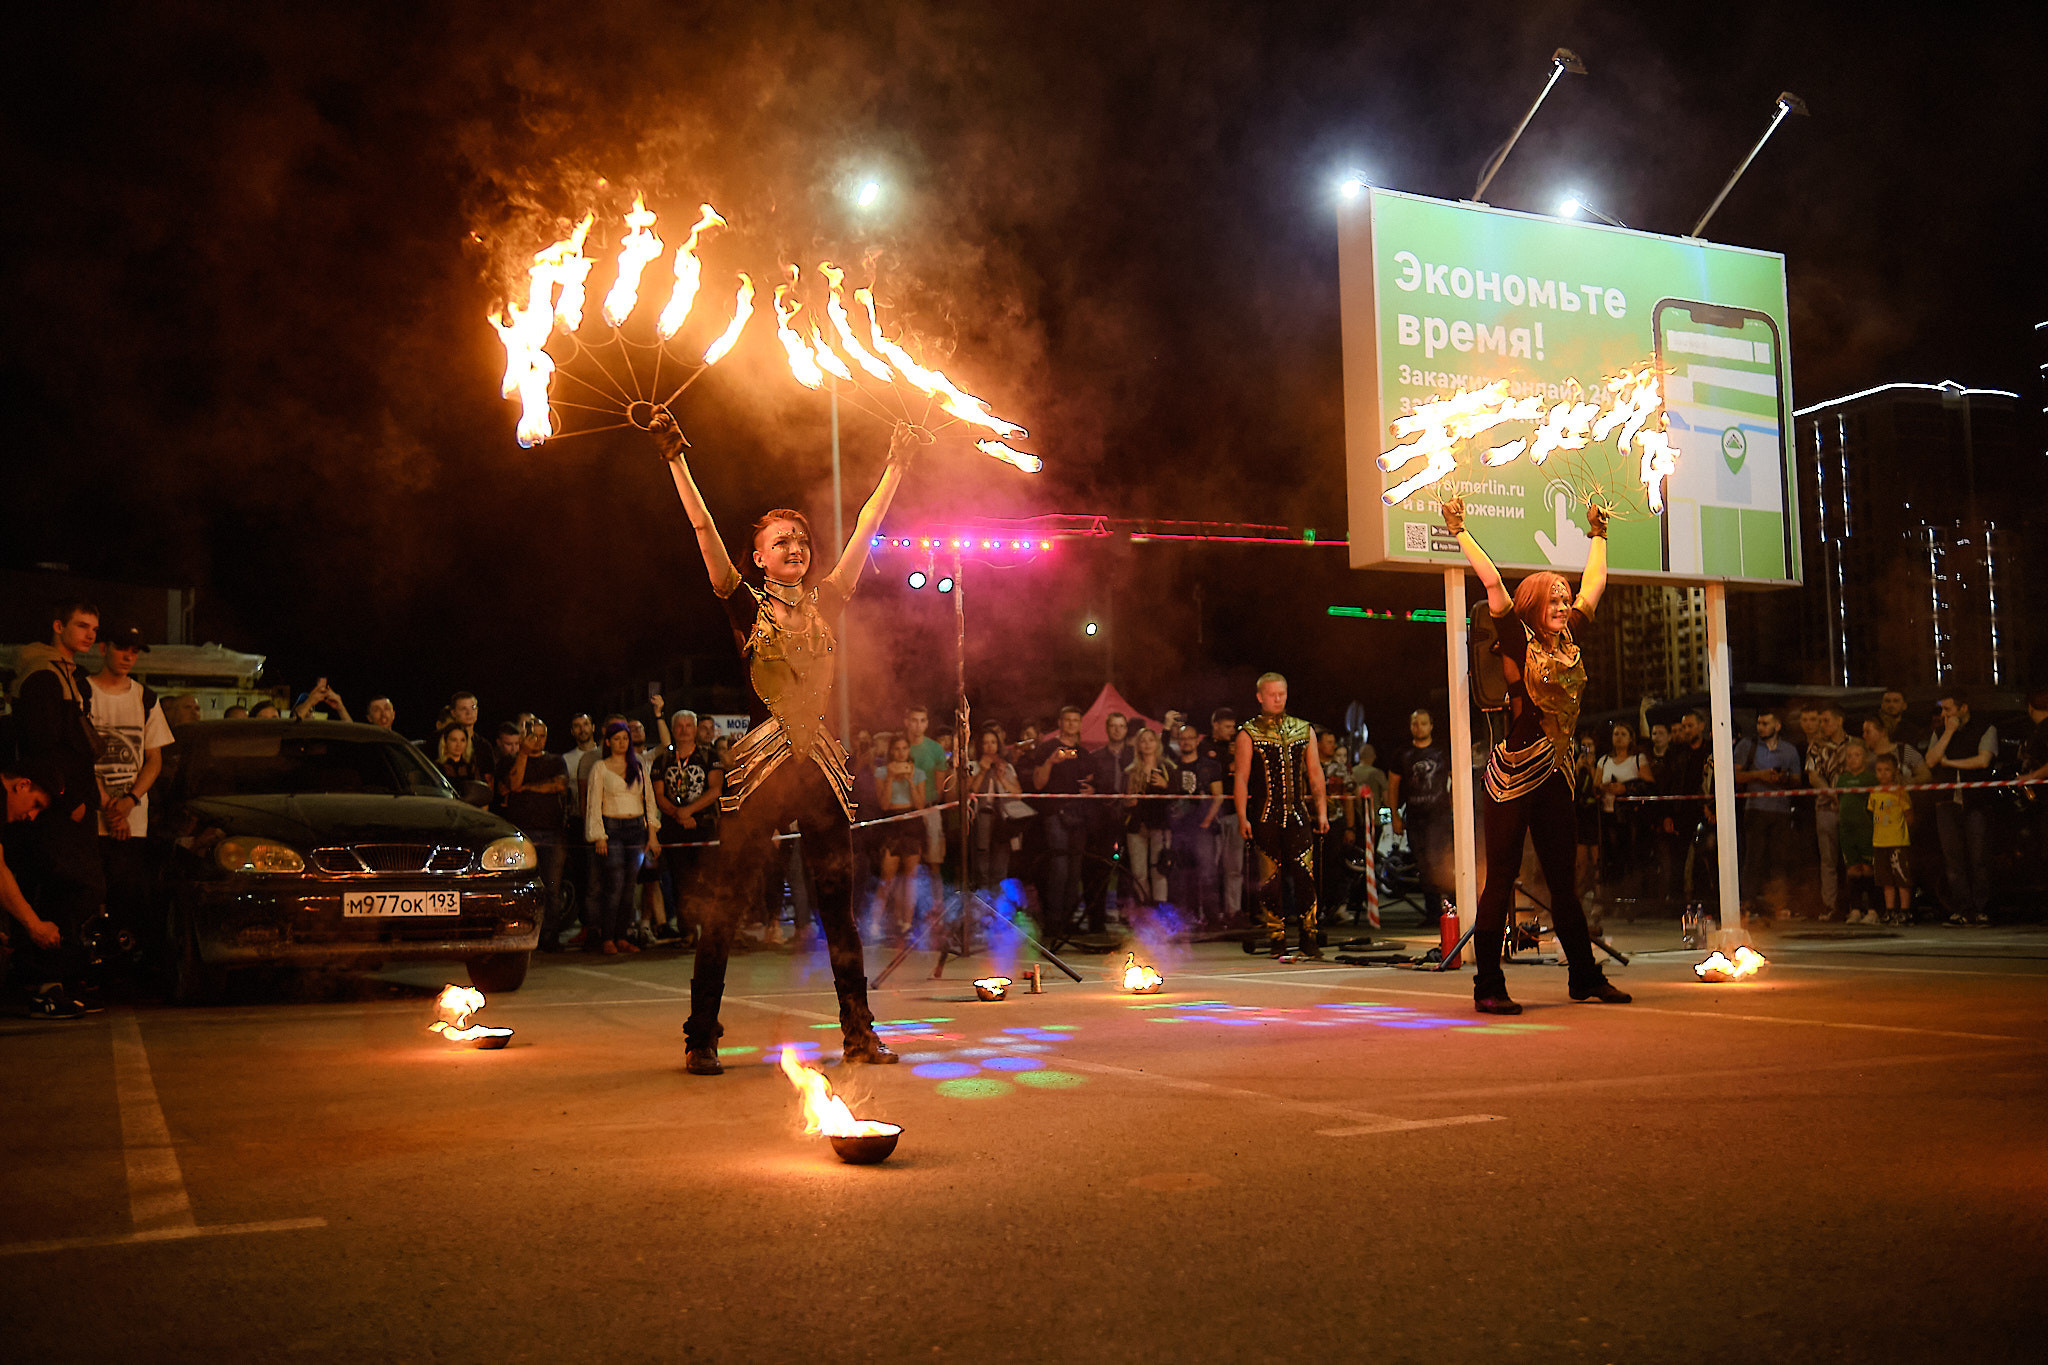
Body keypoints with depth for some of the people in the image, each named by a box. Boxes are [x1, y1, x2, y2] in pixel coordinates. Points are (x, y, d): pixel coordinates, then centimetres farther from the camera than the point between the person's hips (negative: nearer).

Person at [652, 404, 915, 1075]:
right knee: (727, 900, -3)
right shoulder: (747, 606, 3)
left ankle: (858, 1031, 14)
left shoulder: (824, 603, 12)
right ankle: (701, 1036, 3)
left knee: (837, 901, 7)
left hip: (819, 763, 4)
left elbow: (864, 531, 13)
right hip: (760, 763, -3)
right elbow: (704, 530, -5)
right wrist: (675, 459, -10)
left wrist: (897, 466, 14)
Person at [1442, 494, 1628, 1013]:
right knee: (1501, 879, -4)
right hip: (1514, 772, -6)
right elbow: (1492, 582, -10)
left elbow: (1594, 583, 24)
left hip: (1556, 774, 6)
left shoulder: (1568, 641, 12)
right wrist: (1460, 532, -8)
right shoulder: (1517, 639, -4)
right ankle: (1487, 986, 1)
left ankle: (1586, 977, 21)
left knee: (1563, 880, 13)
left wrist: (1597, 535, 33)